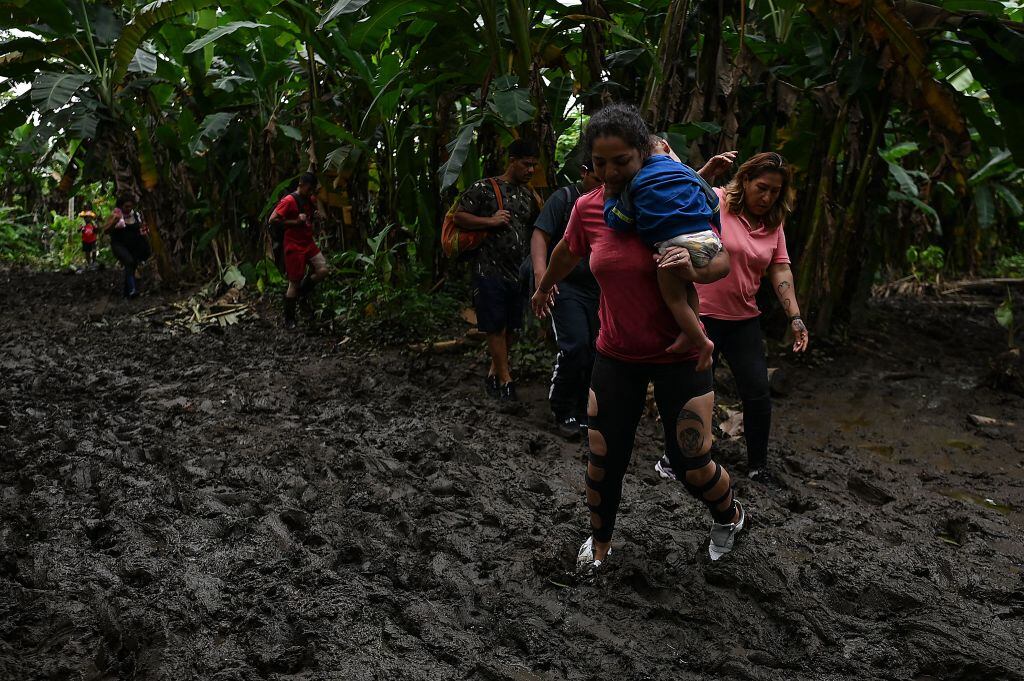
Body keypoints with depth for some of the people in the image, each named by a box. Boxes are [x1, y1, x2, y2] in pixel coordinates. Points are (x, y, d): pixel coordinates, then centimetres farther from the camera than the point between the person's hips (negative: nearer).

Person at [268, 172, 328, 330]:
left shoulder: (309, 200, 12)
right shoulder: (289, 201, -12)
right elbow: (273, 219, -18)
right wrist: (295, 221, -19)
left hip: (308, 243, 7)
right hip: (294, 246, -7)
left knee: (322, 270, -13)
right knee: (294, 283, -3)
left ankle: (300, 293, 12)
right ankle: (289, 320, 10)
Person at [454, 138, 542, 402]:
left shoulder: (528, 194, 13)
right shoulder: (484, 189, -4)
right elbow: (459, 217, -6)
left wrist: (541, 208, 4)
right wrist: (490, 221, -15)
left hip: (518, 272, 6)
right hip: (490, 271, -6)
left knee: (510, 327, 10)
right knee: (496, 327, -1)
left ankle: (494, 373, 24)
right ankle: (505, 380, 6)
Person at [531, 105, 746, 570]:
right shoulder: (587, 208, -7)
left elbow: (722, 261, -9)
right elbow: (567, 254, 14)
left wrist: (694, 270, -32)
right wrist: (544, 288, 33)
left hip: (678, 355, -3)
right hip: (616, 355, 3)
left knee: (691, 465, 1)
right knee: (603, 461, 6)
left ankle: (728, 515, 37)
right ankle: (600, 540, 36)